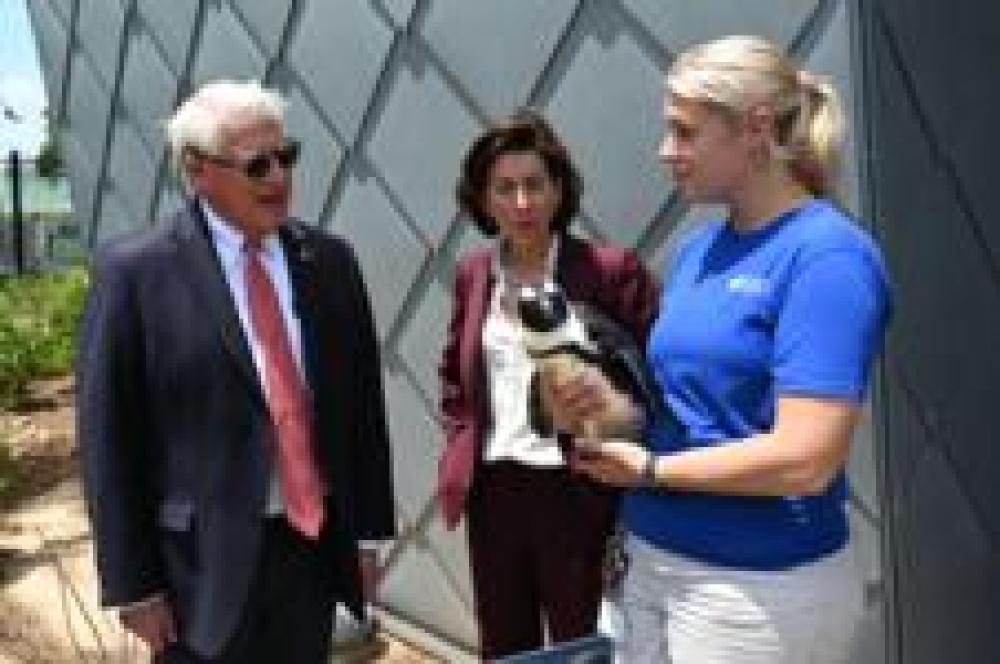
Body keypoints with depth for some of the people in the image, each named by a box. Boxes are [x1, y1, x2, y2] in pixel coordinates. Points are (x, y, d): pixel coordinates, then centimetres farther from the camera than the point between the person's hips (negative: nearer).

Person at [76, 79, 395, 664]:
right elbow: (109, 437, -8)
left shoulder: (330, 261, 4)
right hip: (206, 560, -4)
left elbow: (361, 398, 8)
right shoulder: (134, 271, -9)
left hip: (315, 544, 4)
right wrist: (134, 583, -8)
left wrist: (367, 529, 7)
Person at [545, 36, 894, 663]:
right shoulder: (697, 250, 7)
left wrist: (648, 468, -12)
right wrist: (594, 406, -7)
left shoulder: (826, 254, -17)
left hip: (759, 589, -7)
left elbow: (803, 459, -24)